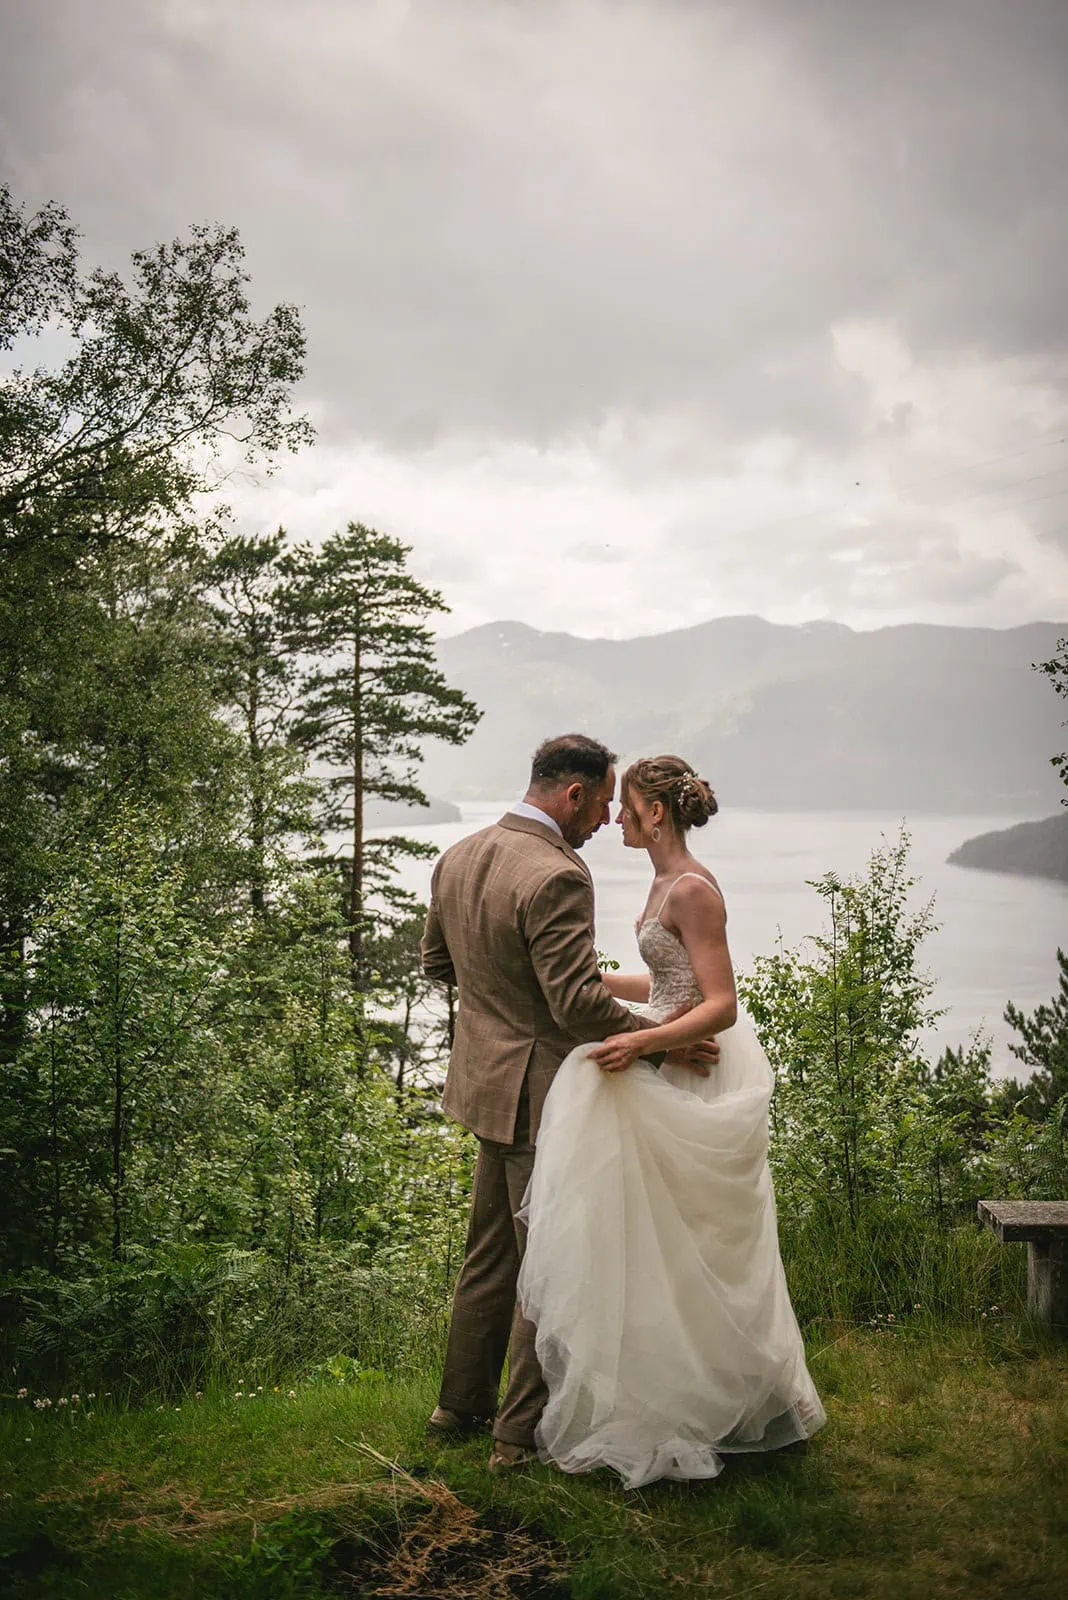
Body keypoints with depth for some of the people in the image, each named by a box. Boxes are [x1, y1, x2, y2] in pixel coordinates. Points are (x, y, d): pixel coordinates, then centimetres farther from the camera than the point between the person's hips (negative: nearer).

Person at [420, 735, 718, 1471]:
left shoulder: (458, 857, 4)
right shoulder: (557, 876, -24)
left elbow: (437, 961, 16)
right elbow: (579, 1005, -26)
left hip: (487, 1078, 9)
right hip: (539, 1092, -9)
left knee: (491, 1253, 22)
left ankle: (461, 1404, 35)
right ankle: (523, 1434, 16)